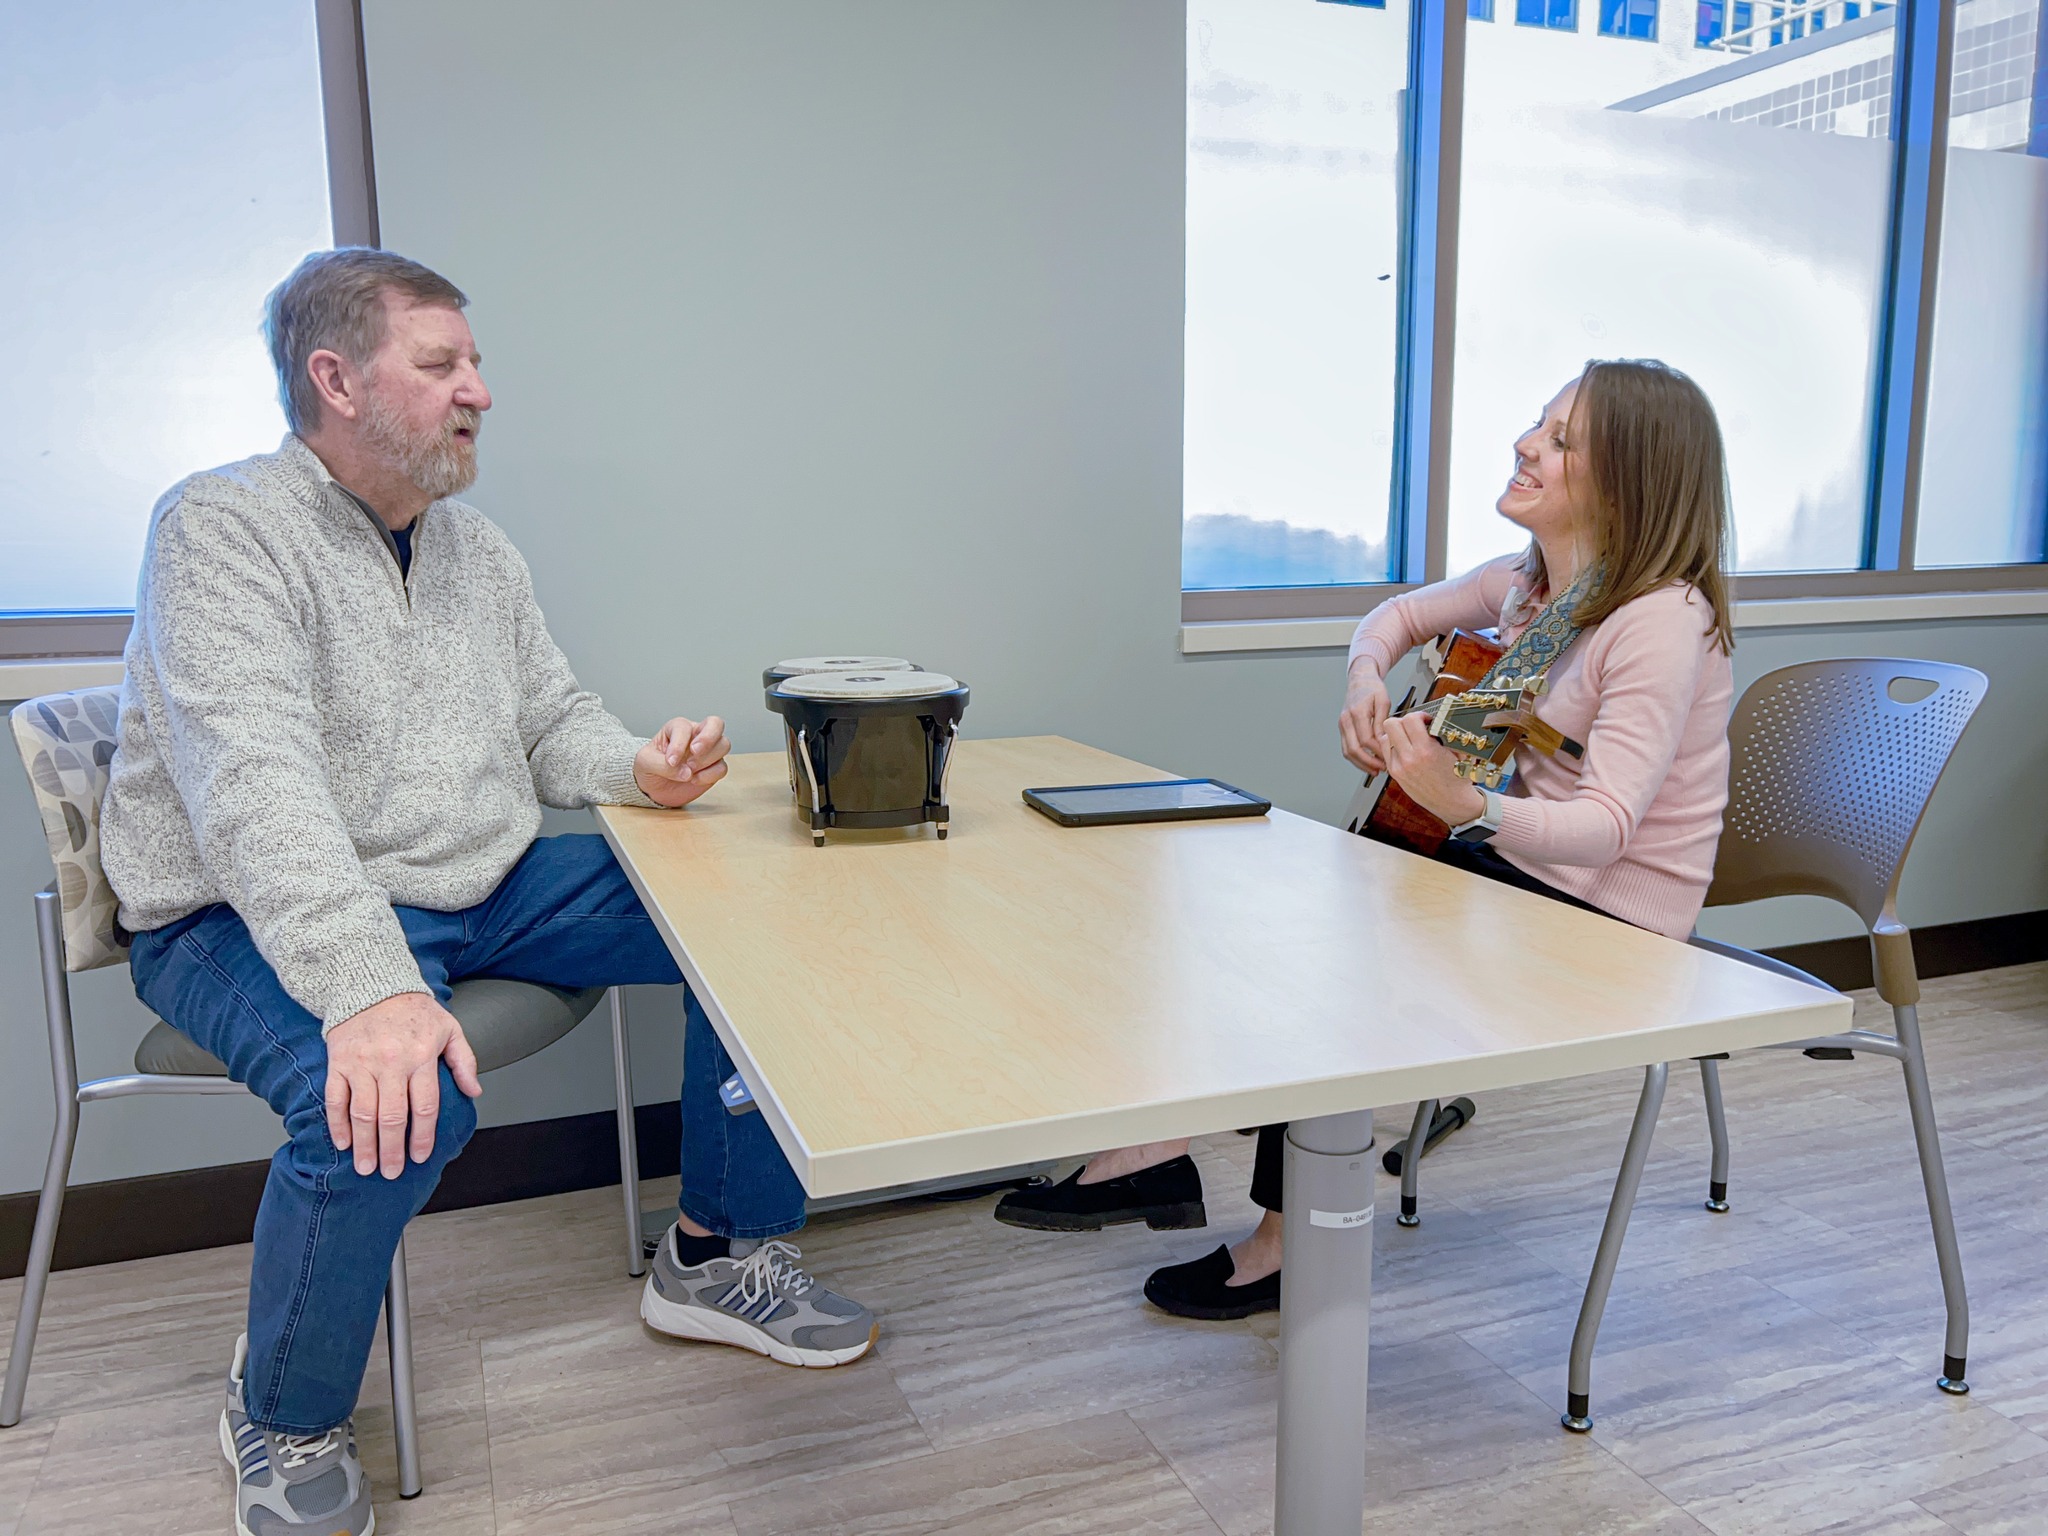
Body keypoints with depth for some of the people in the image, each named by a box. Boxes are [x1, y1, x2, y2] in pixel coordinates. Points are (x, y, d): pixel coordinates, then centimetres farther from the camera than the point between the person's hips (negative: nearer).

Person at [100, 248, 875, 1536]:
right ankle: (287, 1423, -4)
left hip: (484, 889, 7)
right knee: (394, 1100, -37)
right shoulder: (225, 528, -13)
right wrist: (370, 987, -40)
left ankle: (721, 1255, 11)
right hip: (261, 917, -7)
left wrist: (640, 768, -8)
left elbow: (553, 720, 16)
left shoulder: (476, 545, 11)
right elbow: (258, 787, -26)